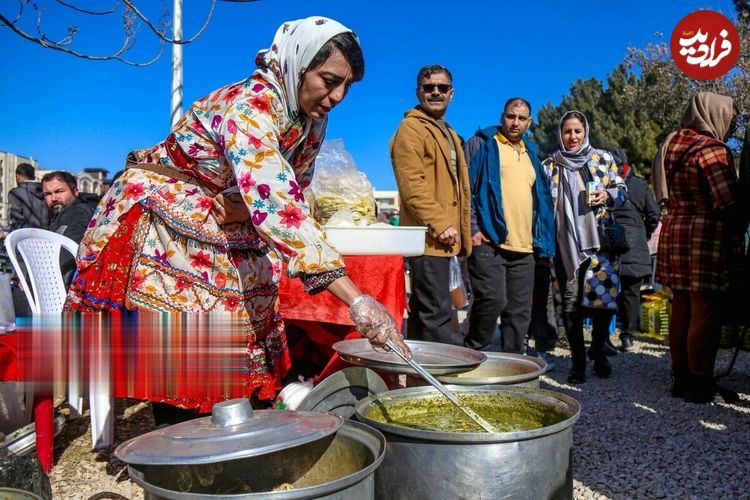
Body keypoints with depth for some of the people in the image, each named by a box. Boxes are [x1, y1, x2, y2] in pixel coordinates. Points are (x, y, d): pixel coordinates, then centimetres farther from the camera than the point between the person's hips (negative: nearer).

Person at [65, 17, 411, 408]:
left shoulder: (312, 118, -4)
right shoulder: (250, 106, -30)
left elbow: (289, 194, 10)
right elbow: (276, 204, -44)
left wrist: (244, 206, -11)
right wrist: (357, 301, -49)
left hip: (223, 234, 7)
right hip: (158, 222, -7)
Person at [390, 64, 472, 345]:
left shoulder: (449, 134, 25)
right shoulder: (411, 128, -4)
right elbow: (412, 184, -16)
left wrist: (463, 233, 20)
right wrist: (440, 224, -20)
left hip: (442, 237, 10)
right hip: (429, 236, -9)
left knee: (423, 311, 13)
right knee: (438, 313, -9)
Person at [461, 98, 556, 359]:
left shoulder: (531, 153, 22)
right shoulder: (481, 144, 3)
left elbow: (542, 198, 25)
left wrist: (543, 240, 17)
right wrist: (472, 228, -13)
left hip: (524, 248, 7)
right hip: (488, 241, -6)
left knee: (520, 312, 7)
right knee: (493, 299, -18)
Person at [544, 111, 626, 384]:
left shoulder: (603, 159, 11)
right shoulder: (550, 166, 11)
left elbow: (621, 190, 13)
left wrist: (608, 196, -9)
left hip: (600, 241, 0)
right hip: (566, 244, 0)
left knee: (604, 298, -3)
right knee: (571, 303, -2)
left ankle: (598, 351, 20)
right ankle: (578, 360, 10)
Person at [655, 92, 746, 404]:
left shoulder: (676, 146, 15)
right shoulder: (712, 149, -12)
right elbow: (729, 203, -16)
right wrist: (739, 229, -2)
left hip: (675, 234, 9)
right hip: (707, 239, -9)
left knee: (682, 310, 13)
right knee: (705, 313, -3)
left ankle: (682, 377, 22)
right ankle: (700, 384, 4)